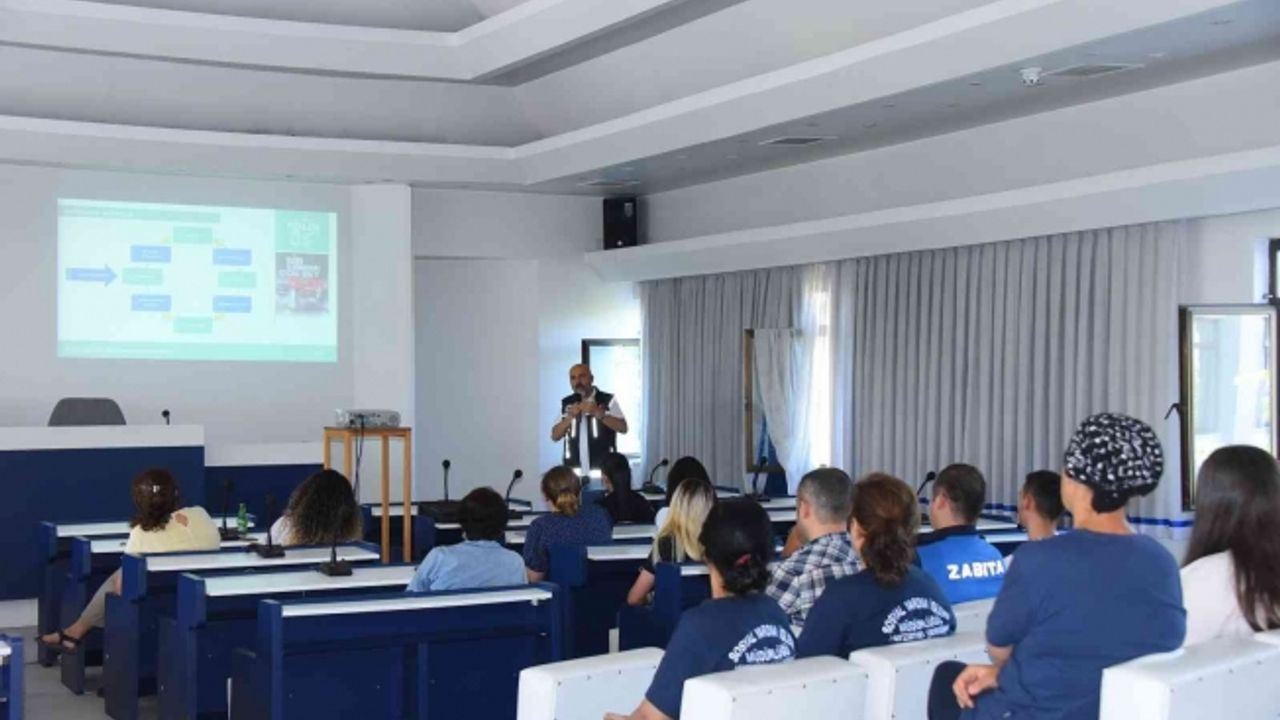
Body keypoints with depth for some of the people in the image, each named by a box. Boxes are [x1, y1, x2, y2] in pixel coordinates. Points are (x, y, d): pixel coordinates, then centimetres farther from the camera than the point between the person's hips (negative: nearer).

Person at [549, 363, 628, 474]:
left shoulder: (608, 400, -1)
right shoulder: (566, 403, 10)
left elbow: (623, 428, -10)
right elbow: (555, 436, 6)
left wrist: (598, 413, -19)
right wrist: (570, 417, -10)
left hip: (602, 469, -3)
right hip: (574, 470, 3)